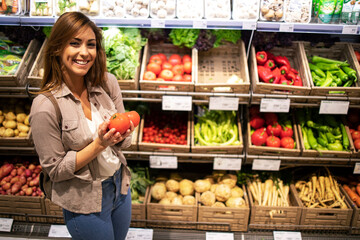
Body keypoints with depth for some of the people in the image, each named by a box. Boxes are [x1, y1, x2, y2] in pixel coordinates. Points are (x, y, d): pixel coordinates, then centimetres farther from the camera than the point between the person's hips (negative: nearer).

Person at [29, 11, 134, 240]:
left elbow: (124, 141, 1)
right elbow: (55, 169, -16)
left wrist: (121, 134, -22)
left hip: (120, 186, 5)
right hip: (85, 202, -5)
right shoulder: (45, 106, -23)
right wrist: (99, 144, -26)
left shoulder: (107, 83, -9)